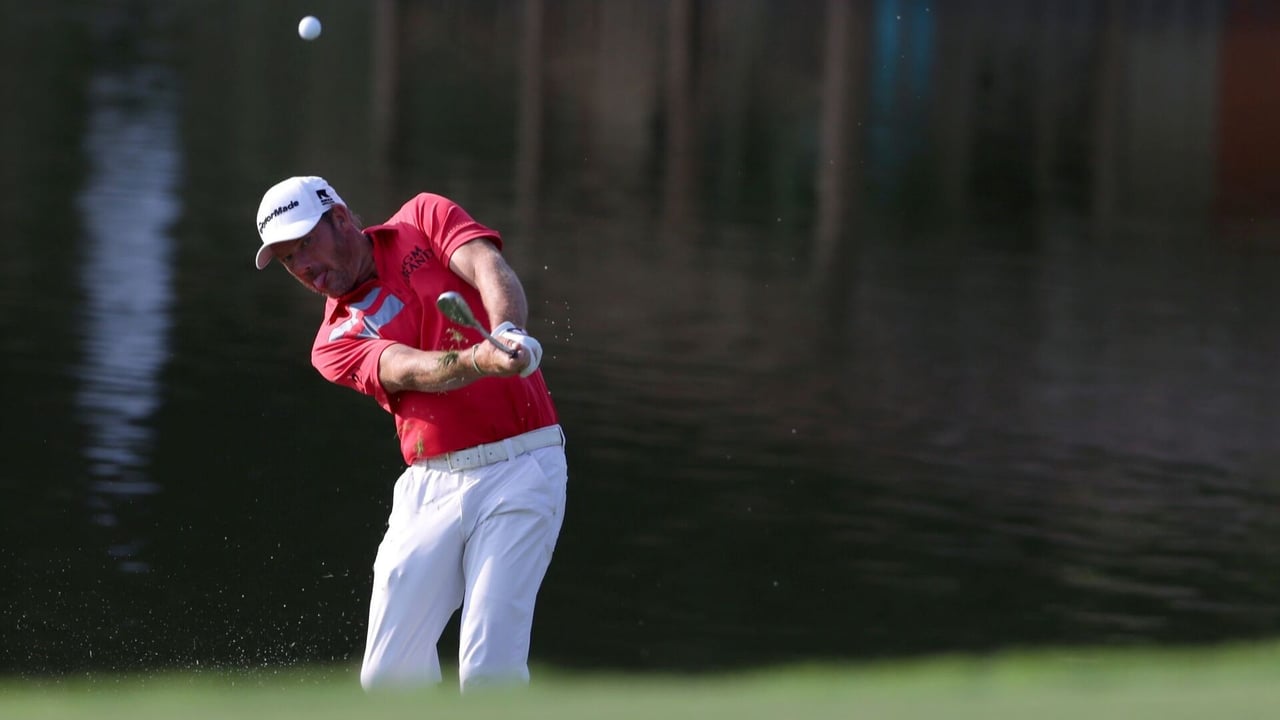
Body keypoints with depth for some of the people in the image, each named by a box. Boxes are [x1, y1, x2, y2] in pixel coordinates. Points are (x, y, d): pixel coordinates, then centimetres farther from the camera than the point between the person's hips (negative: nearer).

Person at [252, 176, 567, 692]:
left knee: (488, 673, -15)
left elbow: (492, 270, -10)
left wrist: (508, 334, -33)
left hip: (520, 469, -3)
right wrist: (479, 361, -34)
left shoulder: (425, 219, 9)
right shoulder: (335, 344, 9)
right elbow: (411, 371, -12)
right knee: (389, 676, -3)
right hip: (431, 488, 3)